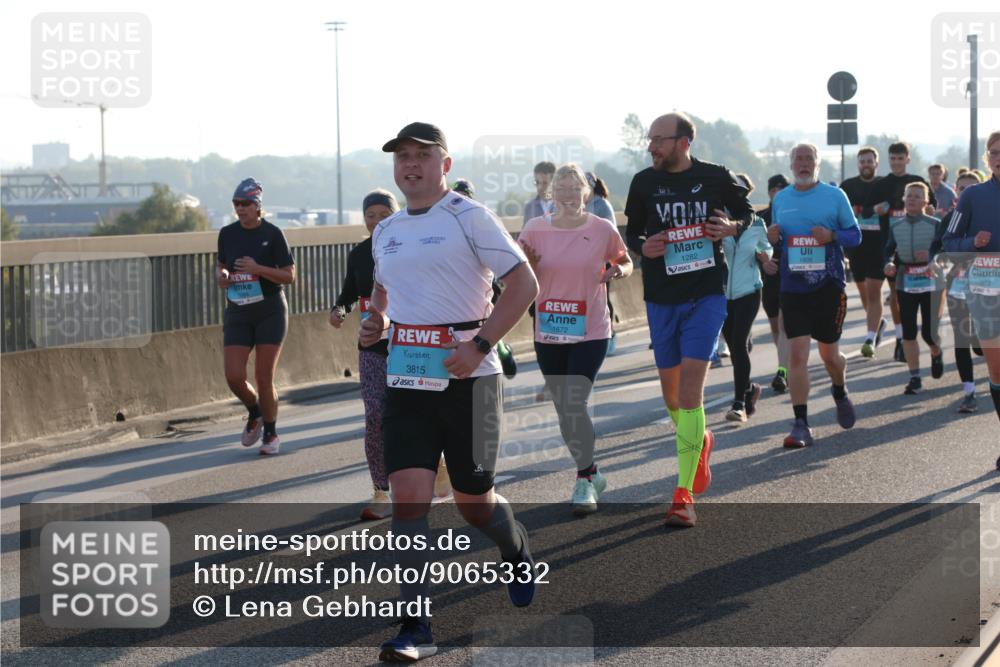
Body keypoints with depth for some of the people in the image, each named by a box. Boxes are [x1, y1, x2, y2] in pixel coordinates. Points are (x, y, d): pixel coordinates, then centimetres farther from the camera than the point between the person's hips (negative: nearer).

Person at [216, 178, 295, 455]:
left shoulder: (272, 234, -7)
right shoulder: (227, 233, 6)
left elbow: (289, 276, -7)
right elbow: (221, 265, 20)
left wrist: (258, 269, -20)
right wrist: (221, 275, -3)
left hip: (270, 312, -4)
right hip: (237, 313, 4)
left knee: (264, 378, -4)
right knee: (234, 377, -7)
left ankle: (270, 433, 14)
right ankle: (255, 413, 23)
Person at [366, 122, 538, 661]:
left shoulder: (469, 217, -7)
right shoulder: (385, 231, 12)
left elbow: (524, 282, -9)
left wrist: (479, 344, -17)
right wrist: (375, 322, 6)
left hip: (467, 376, -4)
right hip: (406, 379, 4)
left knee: (473, 499, 6)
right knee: (407, 493, -10)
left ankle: (518, 552, 42)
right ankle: (416, 627, -7)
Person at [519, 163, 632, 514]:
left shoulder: (602, 229, -4)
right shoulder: (535, 228, -1)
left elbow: (625, 262, 12)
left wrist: (618, 271, -11)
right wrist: (526, 264, -17)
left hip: (590, 332, -3)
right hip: (548, 334, 3)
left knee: (575, 405, -14)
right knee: (564, 411, 10)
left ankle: (585, 481, -1)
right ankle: (591, 473, 28)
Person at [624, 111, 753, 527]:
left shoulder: (715, 178, -3)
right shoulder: (644, 182, 1)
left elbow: (746, 210, 14)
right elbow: (631, 232, 12)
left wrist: (733, 227, -8)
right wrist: (643, 247, -10)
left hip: (706, 295, -3)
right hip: (661, 298, 3)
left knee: (690, 388, -14)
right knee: (671, 390, 13)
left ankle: (684, 494, -14)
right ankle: (699, 442, 46)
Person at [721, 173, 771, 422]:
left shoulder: (757, 225, 2)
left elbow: (766, 249, 18)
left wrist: (764, 256, -4)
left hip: (748, 292, -1)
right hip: (723, 292, 1)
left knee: (739, 343, -13)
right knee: (734, 345, 9)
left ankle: (740, 403, -11)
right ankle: (749, 389, 35)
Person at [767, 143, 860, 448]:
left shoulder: (834, 195, 0)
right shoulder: (780, 199, 9)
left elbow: (855, 234, 2)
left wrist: (832, 236, -18)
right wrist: (772, 237, -4)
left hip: (829, 286, -2)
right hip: (793, 288, 2)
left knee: (829, 354, 8)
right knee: (797, 354, -8)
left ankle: (841, 394, 41)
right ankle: (801, 425, -7)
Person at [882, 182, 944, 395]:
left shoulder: (935, 225, -4)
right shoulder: (895, 226, 6)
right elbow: (890, 250, 7)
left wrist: (933, 259, -26)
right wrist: (889, 264, -14)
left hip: (930, 282, -3)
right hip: (905, 283, 3)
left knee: (929, 331, 0)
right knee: (908, 332, 0)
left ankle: (936, 354, 36)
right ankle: (914, 377, 7)